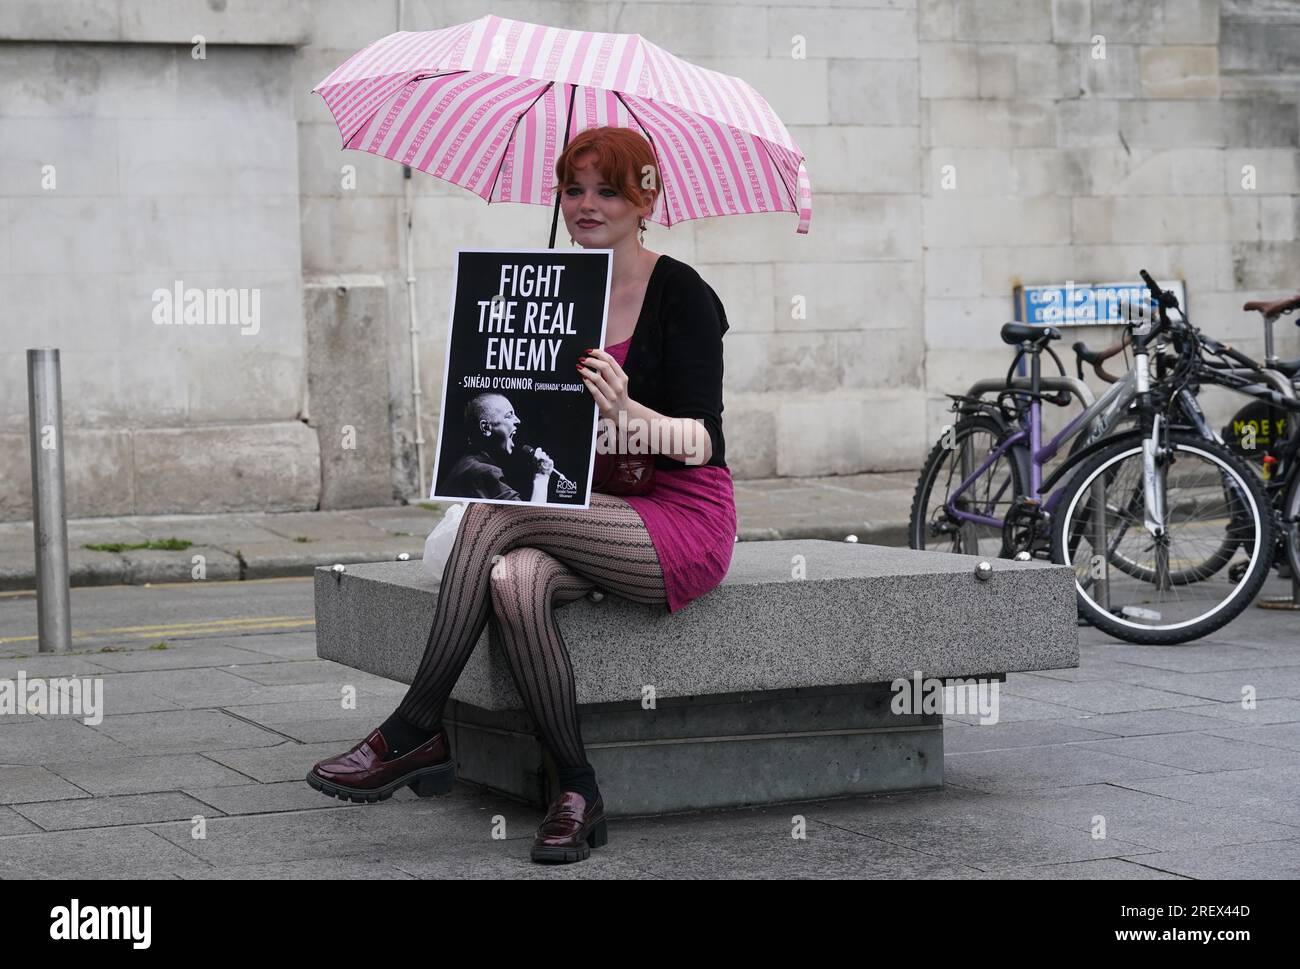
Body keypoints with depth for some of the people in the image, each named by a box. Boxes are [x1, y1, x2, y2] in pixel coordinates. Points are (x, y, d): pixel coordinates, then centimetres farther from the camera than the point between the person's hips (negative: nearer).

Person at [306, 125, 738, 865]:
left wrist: (629, 413, -33)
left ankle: (416, 733, -21)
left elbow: (702, 442, -14)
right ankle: (579, 795, -24)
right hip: (589, 516, 5)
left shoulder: (683, 295, -5)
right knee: (513, 580, -30)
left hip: (683, 520, -5)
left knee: (495, 515, -27)